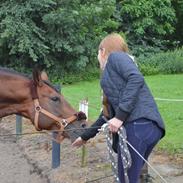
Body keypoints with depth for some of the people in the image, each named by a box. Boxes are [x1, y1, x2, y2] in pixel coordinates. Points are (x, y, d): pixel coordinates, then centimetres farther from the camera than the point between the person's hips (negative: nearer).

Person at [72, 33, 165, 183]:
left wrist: (120, 116, -17)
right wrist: (85, 137, 46)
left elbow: (137, 79, -13)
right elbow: (107, 117, 36)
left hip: (138, 124, -9)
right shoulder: (112, 76, 31)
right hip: (150, 126, 9)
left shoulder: (115, 56, 7)